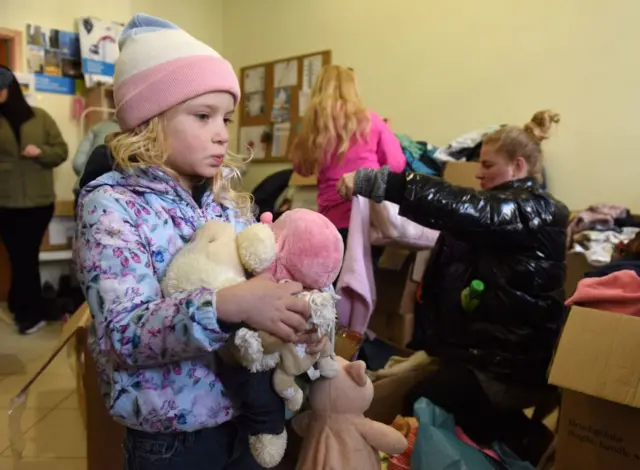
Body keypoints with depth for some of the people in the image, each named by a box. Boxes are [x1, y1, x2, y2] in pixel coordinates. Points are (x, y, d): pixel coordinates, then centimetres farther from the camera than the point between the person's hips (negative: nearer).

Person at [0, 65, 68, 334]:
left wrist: (41, 152, -14)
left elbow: (61, 151, 4)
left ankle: (23, 306, 22)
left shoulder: (40, 117, 5)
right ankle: (32, 311, 20)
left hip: (39, 201, 0)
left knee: (25, 256, 6)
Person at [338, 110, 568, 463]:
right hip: (483, 345, 9)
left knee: (421, 405, -7)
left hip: (510, 360, -9)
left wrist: (373, 181, -36)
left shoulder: (533, 211, -18)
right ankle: (512, 431, 18)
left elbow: (459, 208, -32)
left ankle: (522, 439, 10)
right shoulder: (506, 208, 14)